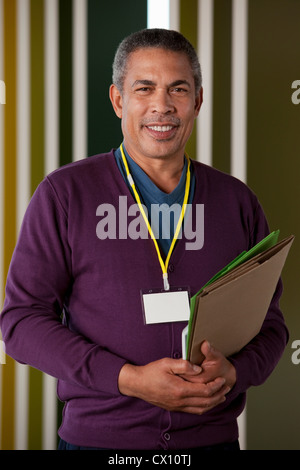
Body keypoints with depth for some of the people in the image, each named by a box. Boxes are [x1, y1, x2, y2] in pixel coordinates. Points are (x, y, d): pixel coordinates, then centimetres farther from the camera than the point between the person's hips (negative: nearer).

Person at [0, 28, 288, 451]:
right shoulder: (64, 194, -4)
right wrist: (128, 379, -18)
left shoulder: (237, 201, 5)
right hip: (97, 435, -2)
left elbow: (270, 321, 8)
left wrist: (233, 372, -14)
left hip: (213, 435, 3)